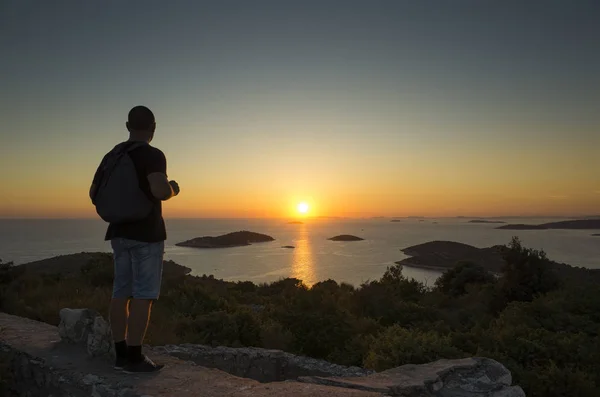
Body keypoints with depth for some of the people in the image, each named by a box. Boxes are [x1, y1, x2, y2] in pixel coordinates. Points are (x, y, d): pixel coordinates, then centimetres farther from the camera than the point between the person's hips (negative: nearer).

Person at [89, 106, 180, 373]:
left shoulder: (111, 156, 11)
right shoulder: (153, 155, -12)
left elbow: (94, 193, 14)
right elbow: (160, 191, -27)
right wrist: (173, 189, -6)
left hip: (119, 232, 8)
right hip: (146, 233, -7)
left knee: (121, 292, 9)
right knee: (143, 295, -3)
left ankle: (121, 354, 15)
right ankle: (134, 357, -1)